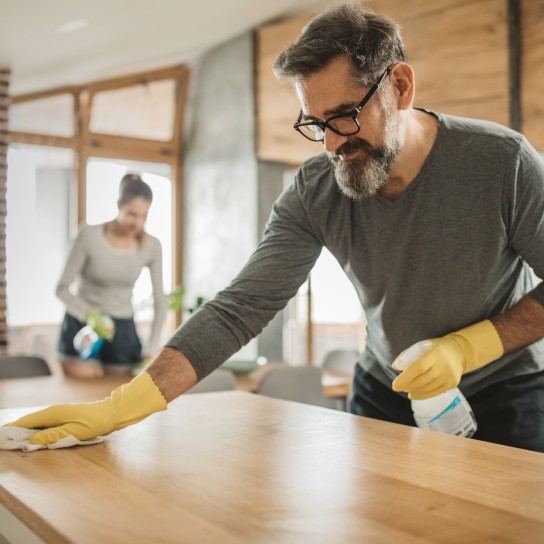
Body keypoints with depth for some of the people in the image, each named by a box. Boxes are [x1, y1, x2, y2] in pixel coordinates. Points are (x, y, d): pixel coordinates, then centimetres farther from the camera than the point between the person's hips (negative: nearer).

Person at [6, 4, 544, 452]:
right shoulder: (313, 191, -16)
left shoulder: (500, 160, -22)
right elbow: (240, 306, -22)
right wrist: (118, 408, -30)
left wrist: (466, 347, -24)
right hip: (383, 392, 2)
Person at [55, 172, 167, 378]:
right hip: (81, 325, -2)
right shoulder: (89, 235, -16)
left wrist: (151, 349, -12)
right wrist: (90, 315, -29)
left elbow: (160, 302, -2)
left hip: (123, 328, 3)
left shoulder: (151, 246, -7)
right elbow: (62, 288, -11)